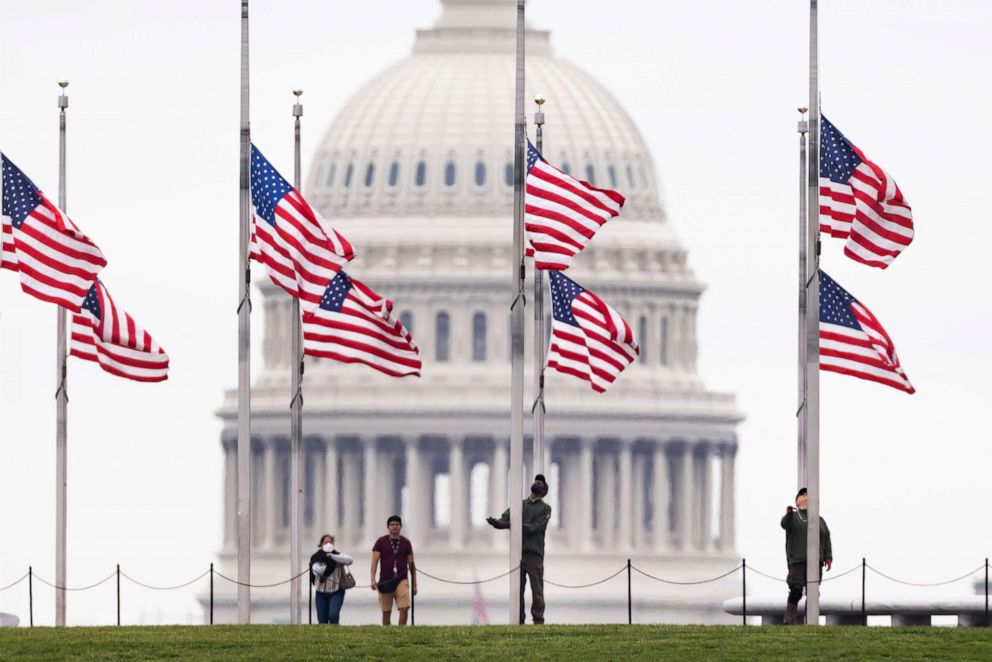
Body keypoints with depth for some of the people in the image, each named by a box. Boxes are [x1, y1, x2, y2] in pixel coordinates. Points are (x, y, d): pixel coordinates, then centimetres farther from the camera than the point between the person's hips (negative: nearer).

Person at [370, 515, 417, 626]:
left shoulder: (406, 543, 9)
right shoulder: (381, 542, 4)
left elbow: (411, 564, 12)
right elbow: (374, 561, -3)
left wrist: (414, 584, 9)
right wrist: (373, 580, -15)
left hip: (401, 580, 0)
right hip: (385, 582, 0)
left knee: (404, 609, -16)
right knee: (386, 612, 3)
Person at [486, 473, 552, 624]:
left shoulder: (545, 509, 7)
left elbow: (534, 528, -8)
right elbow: (505, 519, 3)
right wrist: (495, 522, -19)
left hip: (534, 554, -3)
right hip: (518, 552, 3)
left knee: (537, 589, -6)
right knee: (517, 589, 2)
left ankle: (538, 620, -4)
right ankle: (518, 620, 6)